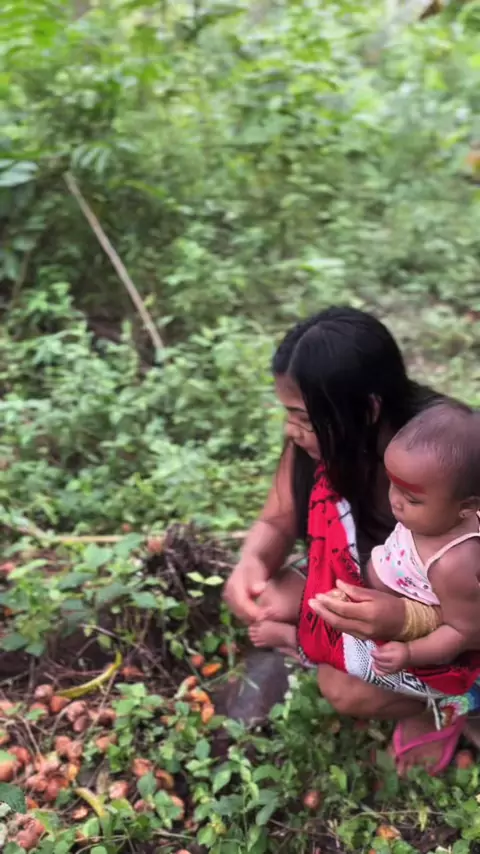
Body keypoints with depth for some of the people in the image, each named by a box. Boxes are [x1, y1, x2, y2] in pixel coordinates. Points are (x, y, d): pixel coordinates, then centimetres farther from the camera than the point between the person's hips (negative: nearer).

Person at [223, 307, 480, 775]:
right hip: (364, 585, 5)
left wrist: (404, 619, -48)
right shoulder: (317, 440, -20)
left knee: (345, 688, -21)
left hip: (439, 618, -5)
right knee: (264, 606, -8)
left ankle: (437, 704, 6)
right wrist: (251, 564, -31)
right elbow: (277, 523, -9)